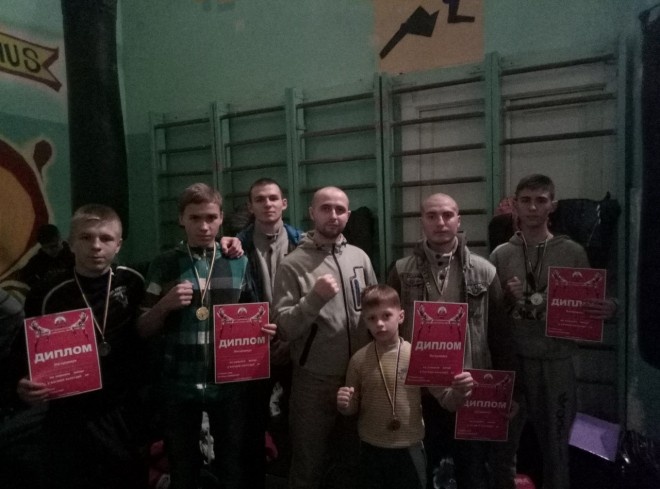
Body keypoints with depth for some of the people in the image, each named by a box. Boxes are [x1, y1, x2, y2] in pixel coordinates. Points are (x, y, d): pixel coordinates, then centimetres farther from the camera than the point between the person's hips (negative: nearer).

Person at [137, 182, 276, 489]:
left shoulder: (239, 263, 4)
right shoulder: (163, 265, 0)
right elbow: (143, 331, 2)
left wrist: (265, 330, -8)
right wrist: (165, 304, -16)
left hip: (231, 383, 1)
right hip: (178, 385, 0)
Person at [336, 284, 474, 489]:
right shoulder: (359, 360, -8)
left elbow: (447, 402, -9)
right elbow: (353, 407, 3)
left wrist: (458, 393, -30)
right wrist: (344, 404, -19)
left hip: (410, 448, -1)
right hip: (371, 449, 1)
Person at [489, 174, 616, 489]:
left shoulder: (573, 253, 1)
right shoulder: (500, 255, 2)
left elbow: (587, 305, 5)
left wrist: (608, 310, -16)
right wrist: (507, 298, -16)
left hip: (556, 362, -1)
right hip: (510, 360, 1)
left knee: (555, 445, 13)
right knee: (504, 442, 15)